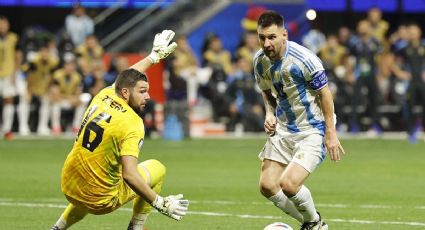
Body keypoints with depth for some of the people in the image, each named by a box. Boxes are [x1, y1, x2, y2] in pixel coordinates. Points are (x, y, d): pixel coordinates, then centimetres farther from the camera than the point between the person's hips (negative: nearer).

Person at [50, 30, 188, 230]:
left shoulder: (103, 96, 0)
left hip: (68, 189, 7)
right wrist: (160, 203, -29)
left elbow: (126, 77, 24)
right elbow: (129, 175, -30)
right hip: (99, 202, -7)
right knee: (157, 168, 11)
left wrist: (154, 56, 35)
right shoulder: (132, 125, -20)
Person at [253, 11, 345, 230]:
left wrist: (330, 133, -13)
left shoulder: (304, 59, -23)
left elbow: (324, 93, -13)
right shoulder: (260, 60, -3)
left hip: (312, 131, -7)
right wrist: (270, 114, -3)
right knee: (267, 185, 0)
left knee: (288, 184, -21)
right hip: (283, 129, 7)